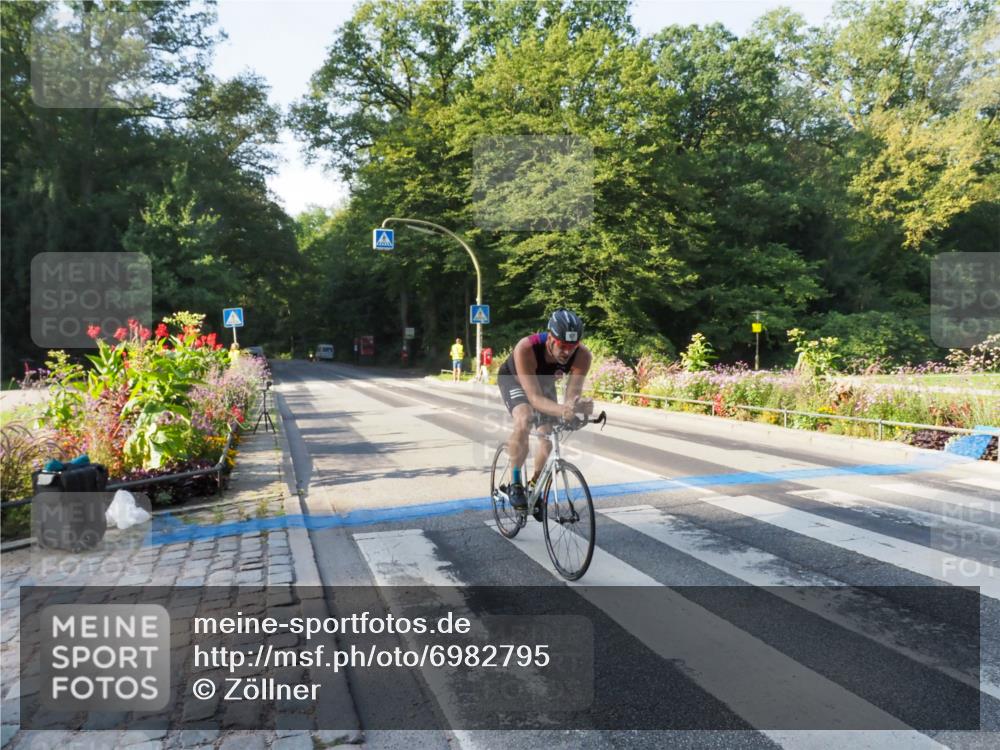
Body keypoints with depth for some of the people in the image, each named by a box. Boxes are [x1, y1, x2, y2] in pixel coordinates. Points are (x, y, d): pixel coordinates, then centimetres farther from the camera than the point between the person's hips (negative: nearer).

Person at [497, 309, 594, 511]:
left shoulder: (582, 356, -34)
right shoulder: (526, 348, -44)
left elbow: (571, 396, -36)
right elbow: (534, 398, -48)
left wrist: (578, 406, -60)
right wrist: (562, 411, -66)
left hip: (544, 381, 4)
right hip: (513, 379, -4)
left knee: (550, 434, -5)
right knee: (524, 422, -31)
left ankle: (534, 484, 23)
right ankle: (515, 483, -12)